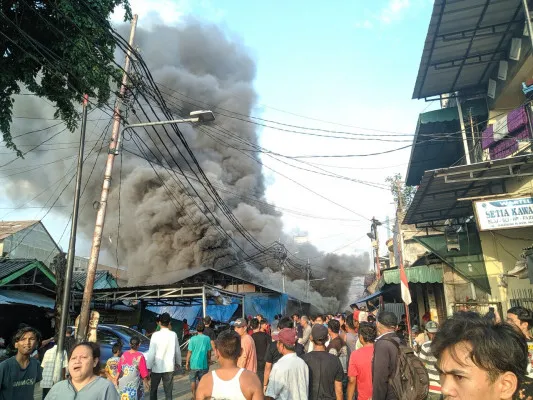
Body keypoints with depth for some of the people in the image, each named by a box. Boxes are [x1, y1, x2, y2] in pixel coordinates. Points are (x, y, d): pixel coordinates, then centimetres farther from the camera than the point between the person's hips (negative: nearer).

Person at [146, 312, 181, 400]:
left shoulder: (155, 335, -13)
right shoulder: (173, 335, -5)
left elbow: (151, 353, -14)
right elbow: (177, 351, 3)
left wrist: (148, 367, -5)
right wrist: (178, 363, 18)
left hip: (157, 368, -1)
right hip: (169, 367, 2)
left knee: (153, 390, 19)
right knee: (168, 391, 11)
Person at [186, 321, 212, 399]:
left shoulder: (193, 339, -10)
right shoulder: (207, 338, -4)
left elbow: (189, 352, -8)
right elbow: (209, 351, 3)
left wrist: (187, 362, 3)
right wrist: (208, 360, 16)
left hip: (194, 363, -1)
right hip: (203, 363, 1)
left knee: (193, 380, 14)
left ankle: (194, 396, 18)